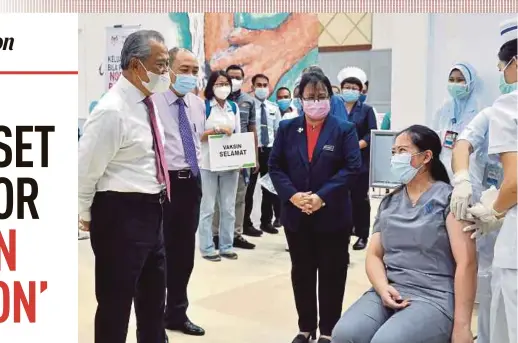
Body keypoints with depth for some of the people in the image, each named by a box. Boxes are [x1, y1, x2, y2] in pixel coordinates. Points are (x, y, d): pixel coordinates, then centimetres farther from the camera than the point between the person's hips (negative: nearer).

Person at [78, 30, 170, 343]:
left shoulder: (146, 102, 7)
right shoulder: (113, 111, -21)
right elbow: (86, 169, -17)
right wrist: (86, 215, -5)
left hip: (150, 209, 9)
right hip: (121, 213, -9)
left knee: (153, 293, 23)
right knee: (115, 300, 6)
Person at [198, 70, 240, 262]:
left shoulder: (234, 107, 11)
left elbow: (238, 135, 13)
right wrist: (217, 129, -18)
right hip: (209, 164, -5)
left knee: (228, 207, 10)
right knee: (208, 207, 2)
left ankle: (226, 246, 20)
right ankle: (207, 248, 11)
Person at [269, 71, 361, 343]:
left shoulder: (344, 129, -2)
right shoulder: (287, 128, 5)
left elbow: (352, 168, -10)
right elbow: (275, 166, 2)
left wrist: (322, 197, -19)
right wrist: (292, 195, -13)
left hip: (332, 216, -2)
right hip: (296, 215, 3)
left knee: (331, 273, 7)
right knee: (301, 273, 13)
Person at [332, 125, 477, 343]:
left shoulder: (448, 198, -2)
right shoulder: (389, 202, 16)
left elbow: (466, 262, -9)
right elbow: (374, 254, 14)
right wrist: (382, 288, -9)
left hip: (434, 297, -4)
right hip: (388, 292, 5)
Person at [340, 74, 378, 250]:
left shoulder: (366, 109, 7)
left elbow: (372, 134, -2)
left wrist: (356, 146, -17)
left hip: (360, 160, -1)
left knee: (360, 197, 1)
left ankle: (362, 235, 8)